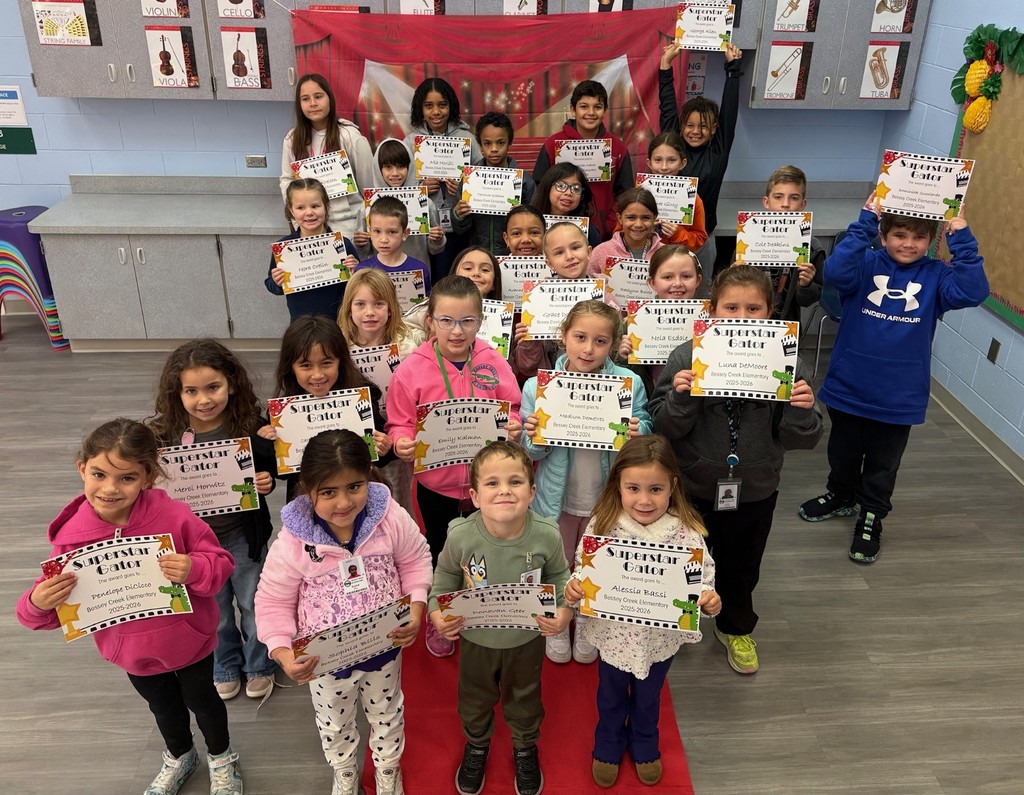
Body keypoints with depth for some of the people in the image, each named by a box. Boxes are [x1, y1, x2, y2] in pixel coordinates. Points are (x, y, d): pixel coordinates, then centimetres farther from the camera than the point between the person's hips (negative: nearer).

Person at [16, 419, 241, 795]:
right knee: (163, 706, 30)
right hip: (132, 651, 3)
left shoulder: (174, 517, -28)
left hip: (188, 640, -2)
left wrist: (194, 570, -41)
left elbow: (221, 563, -21)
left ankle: (221, 756, 55)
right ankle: (179, 756, 62)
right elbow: (55, 608, -10)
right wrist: (37, 605, -33)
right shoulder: (71, 537, -20)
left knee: (201, 699, 24)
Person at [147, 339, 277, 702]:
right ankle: (225, 668, 48)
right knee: (213, 611, 22)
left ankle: (259, 666, 45)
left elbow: (268, 472, -5)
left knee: (253, 605, 18)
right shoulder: (164, 433, -15)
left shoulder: (251, 427, -18)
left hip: (243, 534, -1)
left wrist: (266, 482, -26)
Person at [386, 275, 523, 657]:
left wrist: (514, 426, -21)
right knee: (441, 553, 21)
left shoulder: (493, 364, -9)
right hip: (435, 483, -1)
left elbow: (512, 411, 0)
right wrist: (403, 444, -28)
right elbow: (399, 423, -8)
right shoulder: (412, 369, -13)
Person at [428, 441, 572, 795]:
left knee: (524, 699, 27)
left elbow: (559, 576, -7)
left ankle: (525, 748, 58)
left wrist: (564, 610, -22)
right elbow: (446, 574, -7)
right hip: (476, 638, 0)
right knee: (475, 699, 27)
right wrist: (437, 612, -19)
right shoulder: (460, 536, -29)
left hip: (527, 638, 0)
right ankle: (476, 745, 59)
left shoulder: (546, 535, -28)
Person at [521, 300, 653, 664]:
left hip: (606, 497, 0)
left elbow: (645, 430, -5)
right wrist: (533, 438, -29)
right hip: (558, 497, 0)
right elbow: (531, 452, -7)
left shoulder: (629, 384, -16)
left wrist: (637, 433, -27)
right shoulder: (538, 386, -14)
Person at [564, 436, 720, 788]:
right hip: (614, 636, 0)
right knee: (611, 697, 28)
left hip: (660, 639, 0)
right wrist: (573, 590, -32)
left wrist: (710, 602, -35)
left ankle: (644, 746, 59)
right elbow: (584, 572, -12)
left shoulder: (686, 533, -23)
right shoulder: (603, 525, -22)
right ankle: (608, 745, 57)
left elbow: (702, 581, -14)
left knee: (648, 698, 29)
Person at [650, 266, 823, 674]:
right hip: (693, 489, -2)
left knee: (742, 566, 25)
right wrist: (679, 398, -32)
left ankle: (736, 628, 53)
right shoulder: (687, 357, -16)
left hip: (755, 492, 2)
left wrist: (802, 410, -27)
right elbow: (665, 429, -14)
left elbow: (799, 439, -7)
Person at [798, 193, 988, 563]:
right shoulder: (866, 264, -8)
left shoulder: (935, 276, -3)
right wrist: (865, 223, -28)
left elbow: (972, 291, -21)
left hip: (898, 395, 0)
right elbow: (835, 273, -29)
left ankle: (870, 517, 34)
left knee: (882, 464, 15)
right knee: (843, 452, 22)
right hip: (849, 387, 0)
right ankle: (841, 495, 47)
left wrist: (961, 238, -22)